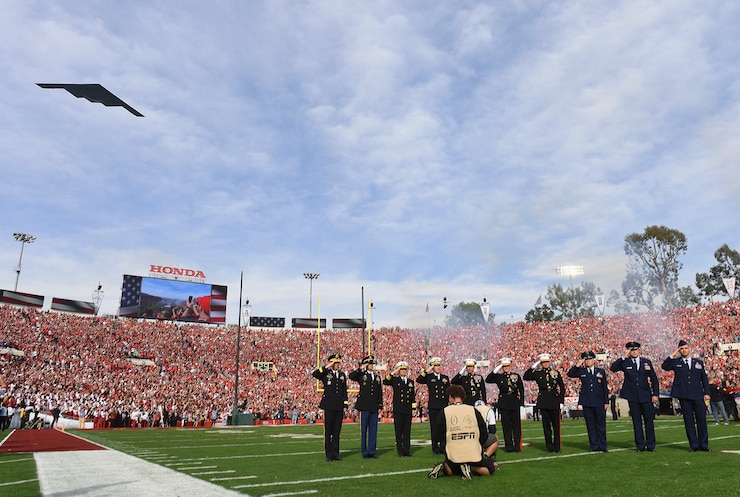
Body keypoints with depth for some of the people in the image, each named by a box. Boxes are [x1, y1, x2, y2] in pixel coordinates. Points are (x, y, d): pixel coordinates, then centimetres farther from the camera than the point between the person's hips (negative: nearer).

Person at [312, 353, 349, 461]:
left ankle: (335, 453, 15)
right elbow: (315, 374, -20)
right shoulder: (326, 373, 1)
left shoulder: (342, 375, 15)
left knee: (337, 431, 7)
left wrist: (345, 405, 10)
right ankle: (328, 454, 7)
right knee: (328, 431, 0)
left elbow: (345, 391, 16)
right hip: (329, 406, -4)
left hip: (339, 407, 4)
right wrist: (327, 367, -19)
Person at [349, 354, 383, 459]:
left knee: (373, 430, 6)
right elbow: (351, 376, -19)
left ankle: (372, 451, 14)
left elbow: (380, 392, 15)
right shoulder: (361, 375, 2)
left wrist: (380, 404, 8)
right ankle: (365, 452, 8)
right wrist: (360, 368, -16)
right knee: (364, 430, 0)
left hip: (374, 407, 4)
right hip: (364, 406, -4)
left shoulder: (377, 377, 15)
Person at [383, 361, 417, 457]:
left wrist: (413, 409, 9)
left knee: (407, 431, 4)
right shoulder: (395, 380, 4)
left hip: (408, 410, 3)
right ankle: (400, 451, 9)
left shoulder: (411, 382, 14)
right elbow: (385, 382, -14)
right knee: (398, 431, 2)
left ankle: (407, 450, 11)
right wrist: (393, 373, -16)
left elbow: (413, 397, 14)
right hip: (398, 410, -3)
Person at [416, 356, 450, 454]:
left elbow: (449, 392, 16)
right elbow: (418, 380, -13)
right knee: (434, 427, 1)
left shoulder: (445, 378, 14)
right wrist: (426, 371, -14)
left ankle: (443, 447, 10)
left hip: (444, 407, 2)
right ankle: (435, 447, 10)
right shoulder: (429, 377, 5)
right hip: (433, 407, -2)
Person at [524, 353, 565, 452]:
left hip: (554, 401, -1)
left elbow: (562, 388, 6)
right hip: (543, 401, 1)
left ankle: (557, 446, 12)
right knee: (546, 425, 4)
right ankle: (550, 447, 11)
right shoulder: (537, 373, 6)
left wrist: (561, 402, 0)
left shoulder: (556, 373, 5)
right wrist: (533, 367, -6)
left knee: (556, 425, 3)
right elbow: (526, 377, -3)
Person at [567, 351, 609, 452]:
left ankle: (602, 446, 13)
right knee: (590, 425, 3)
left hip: (599, 402, 0)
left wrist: (606, 401, 3)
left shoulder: (601, 371, 8)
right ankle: (594, 446, 10)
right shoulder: (581, 371, 7)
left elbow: (605, 387, 8)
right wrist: (578, 365, -11)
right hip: (587, 402, 0)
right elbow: (569, 374, -4)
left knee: (601, 425, 5)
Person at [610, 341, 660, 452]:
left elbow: (654, 379, 10)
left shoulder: (647, 362, 7)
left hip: (646, 396, 1)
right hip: (632, 397, -1)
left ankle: (651, 445, 14)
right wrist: (623, 358, -15)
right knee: (636, 421, 4)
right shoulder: (625, 363, 2)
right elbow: (612, 368, -14)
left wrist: (655, 394, 4)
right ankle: (640, 445, 11)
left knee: (649, 420, 3)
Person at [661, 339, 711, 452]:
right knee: (689, 421, 2)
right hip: (684, 396, -1)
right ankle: (694, 445, 9)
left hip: (698, 396, 1)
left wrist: (706, 393, 3)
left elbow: (704, 379, 11)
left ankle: (704, 445, 14)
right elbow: (664, 366, -10)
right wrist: (673, 355, -9)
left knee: (701, 420, 4)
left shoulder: (698, 362, 12)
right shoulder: (676, 362, 7)